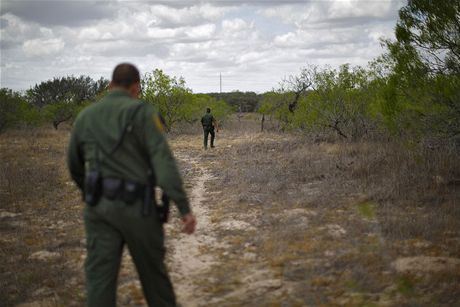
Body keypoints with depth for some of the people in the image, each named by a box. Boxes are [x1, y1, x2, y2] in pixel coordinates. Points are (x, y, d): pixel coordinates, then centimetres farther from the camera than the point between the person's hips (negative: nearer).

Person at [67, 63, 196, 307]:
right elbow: (163, 161, -16)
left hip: (99, 207, 3)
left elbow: (75, 167, 22)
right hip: (136, 207, -3)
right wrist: (185, 208, -18)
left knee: (99, 278, 1)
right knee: (152, 270, 16)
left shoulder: (85, 117, 10)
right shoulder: (141, 112, -6)